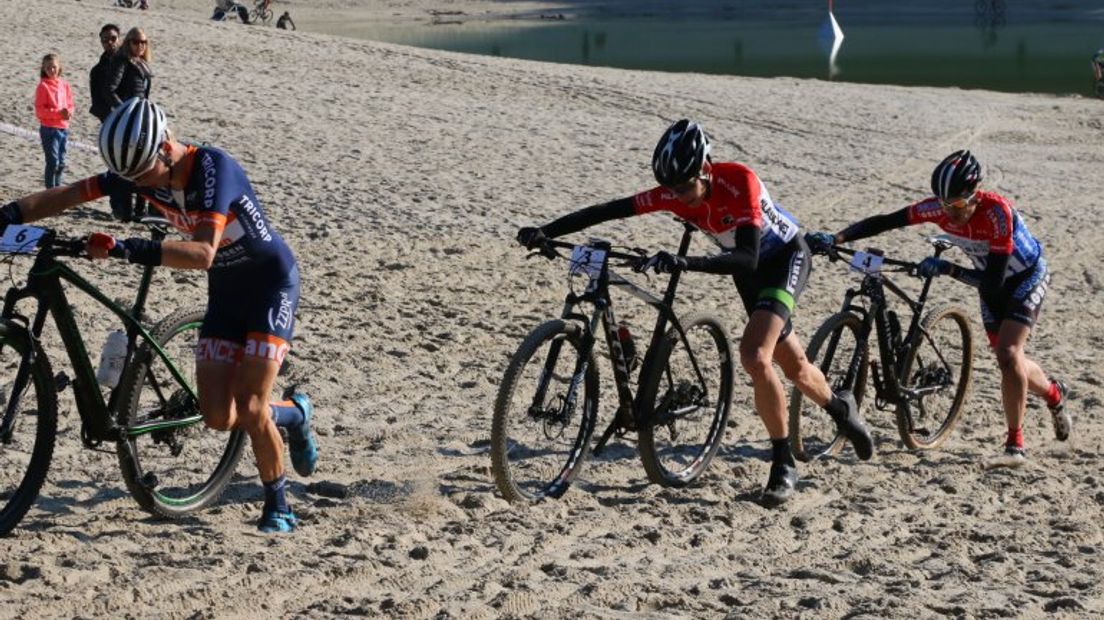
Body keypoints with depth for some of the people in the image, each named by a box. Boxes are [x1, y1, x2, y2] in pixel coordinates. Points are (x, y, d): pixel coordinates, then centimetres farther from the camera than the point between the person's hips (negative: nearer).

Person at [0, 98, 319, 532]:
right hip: (225, 289, 7)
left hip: (271, 284, -7)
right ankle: (294, 415, 28)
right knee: (218, 417, -2)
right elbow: (65, 196, -9)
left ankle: (278, 506, 9)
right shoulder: (140, 171, -10)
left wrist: (130, 250, -53)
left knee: (248, 408, -14)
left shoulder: (213, 169, -30)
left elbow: (203, 252, -43)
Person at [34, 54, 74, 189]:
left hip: (63, 128, 5)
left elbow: (70, 105, 13)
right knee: (53, 162, -8)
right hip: (49, 129, -5)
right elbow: (39, 110, -12)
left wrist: (69, 112, -10)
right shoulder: (43, 86, -8)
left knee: (61, 163, 12)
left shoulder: (64, 85, 7)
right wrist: (58, 113, -22)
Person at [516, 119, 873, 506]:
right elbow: (607, 211, -22)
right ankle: (840, 407, 50)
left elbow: (747, 258, -44)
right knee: (795, 368, 18)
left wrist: (686, 264, -57)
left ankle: (783, 465, -12)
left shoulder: (739, 182, -35)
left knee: (754, 355, -25)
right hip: (749, 271, 7)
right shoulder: (675, 193, -20)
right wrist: (545, 233, -31)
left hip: (784, 258, -7)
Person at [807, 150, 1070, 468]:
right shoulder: (939, 207, -23)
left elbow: (993, 281, -37)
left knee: (1008, 354, -20)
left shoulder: (997, 211, -37)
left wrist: (948, 269, -41)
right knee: (1008, 360, 14)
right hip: (992, 281, 6)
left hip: (1026, 277, -6)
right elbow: (885, 221, -25)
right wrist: (836, 238, -35)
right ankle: (1054, 393, 46)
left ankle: (1015, 444, -10)